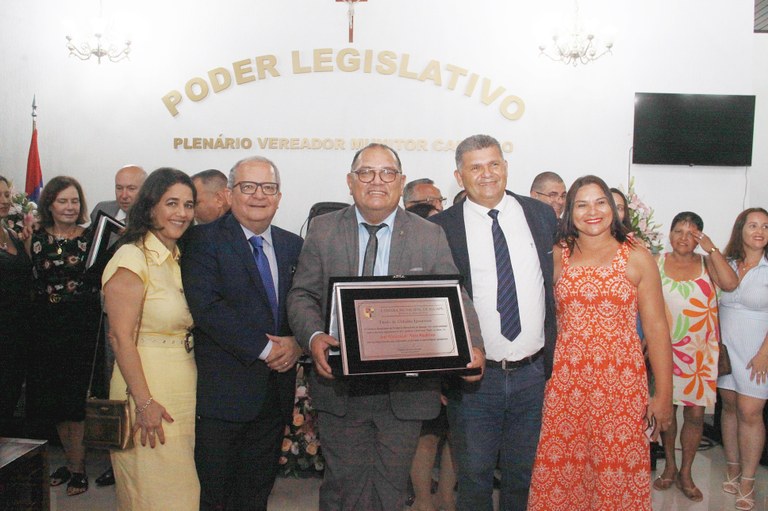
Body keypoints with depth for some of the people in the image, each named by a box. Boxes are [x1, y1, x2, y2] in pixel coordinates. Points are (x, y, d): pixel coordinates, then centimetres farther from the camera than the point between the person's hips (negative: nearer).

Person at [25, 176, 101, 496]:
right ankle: (71, 460, 26)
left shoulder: (93, 237, 0)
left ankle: (78, 467, 12)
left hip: (84, 325, -3)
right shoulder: (35, 239, 6)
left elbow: (104, 280, -2)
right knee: (55, 398, 11)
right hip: (48, 326, 3)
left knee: (78, 398, 1)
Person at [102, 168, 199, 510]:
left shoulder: (182, 258, 11)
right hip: (149, 388, -7)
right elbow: (121, 337, -17)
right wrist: (144, 402, -19)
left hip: (186, 389, 7)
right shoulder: (133, 258, -13)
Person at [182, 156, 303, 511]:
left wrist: (296, 343, -11)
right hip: (223, 389, -5)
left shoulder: (293, 246, 11)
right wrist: (263, 349, -18)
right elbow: (207, 306, -17)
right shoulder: (204, 240, -6)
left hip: (275, 395, 5)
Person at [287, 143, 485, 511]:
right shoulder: (323, 230, 2)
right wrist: (313, 336, -19)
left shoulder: (431, 237, 2)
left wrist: (472, 346, -21)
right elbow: (302, 295, 1)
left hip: (406, 388, 0)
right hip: (340, 387, 0)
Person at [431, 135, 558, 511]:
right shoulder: (440, 228, -5)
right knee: (474, 479, 13)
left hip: (535, 375, 3)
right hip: (474, 378, -2)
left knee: (524, 477, 18)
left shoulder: (542, 216, 4)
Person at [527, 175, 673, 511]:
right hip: (565, 382, 1)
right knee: (561, 467, 5)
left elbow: (656, 328, 1)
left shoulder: (637, 259, 2)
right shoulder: (556, 256, 6)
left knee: (617, 472, 3)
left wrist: (664, 394, -2)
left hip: (620, 383, -1)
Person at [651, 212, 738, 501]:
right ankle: (669, 466, 27)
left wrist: (712, 249, -14)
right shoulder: (657, 263, 1)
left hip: (699, 352, 1)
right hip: (665, 349, 0)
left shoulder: (707, 263, 3)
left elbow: (730, 284, -14)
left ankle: (685, 473, 21)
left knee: (695, 413, 4)